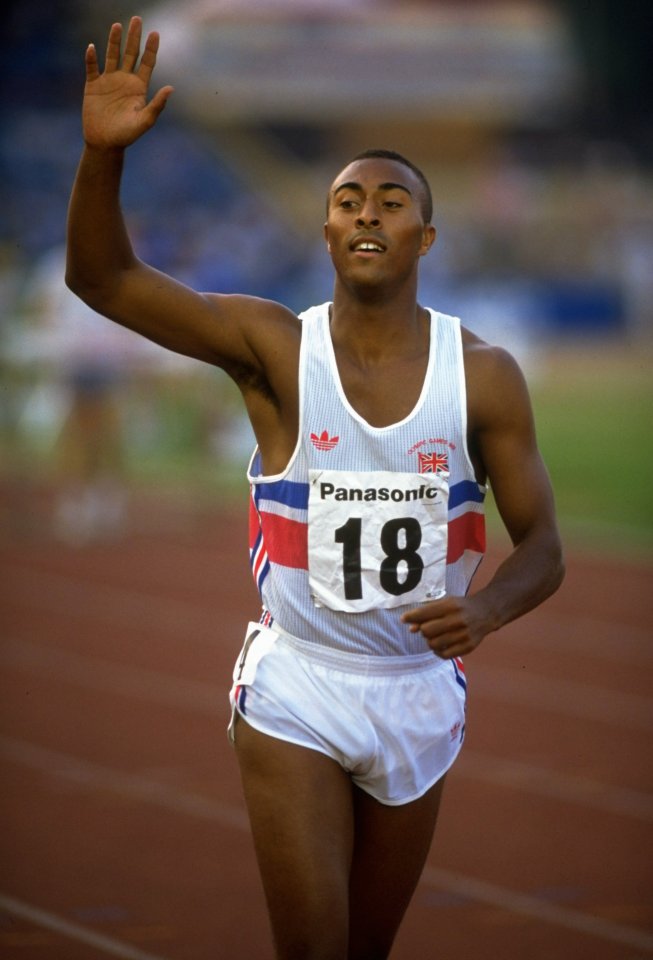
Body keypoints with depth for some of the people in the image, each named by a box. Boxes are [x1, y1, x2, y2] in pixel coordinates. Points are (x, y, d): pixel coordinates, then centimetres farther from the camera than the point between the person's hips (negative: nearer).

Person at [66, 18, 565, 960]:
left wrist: (488, 607, -25)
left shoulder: (484, 376, -5)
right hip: (294, 693, -2)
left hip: (419, 695, 2)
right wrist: (103, 154, -35)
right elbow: (102, 278, -17)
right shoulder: (276, 349, -9)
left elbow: (542, 548, -2)